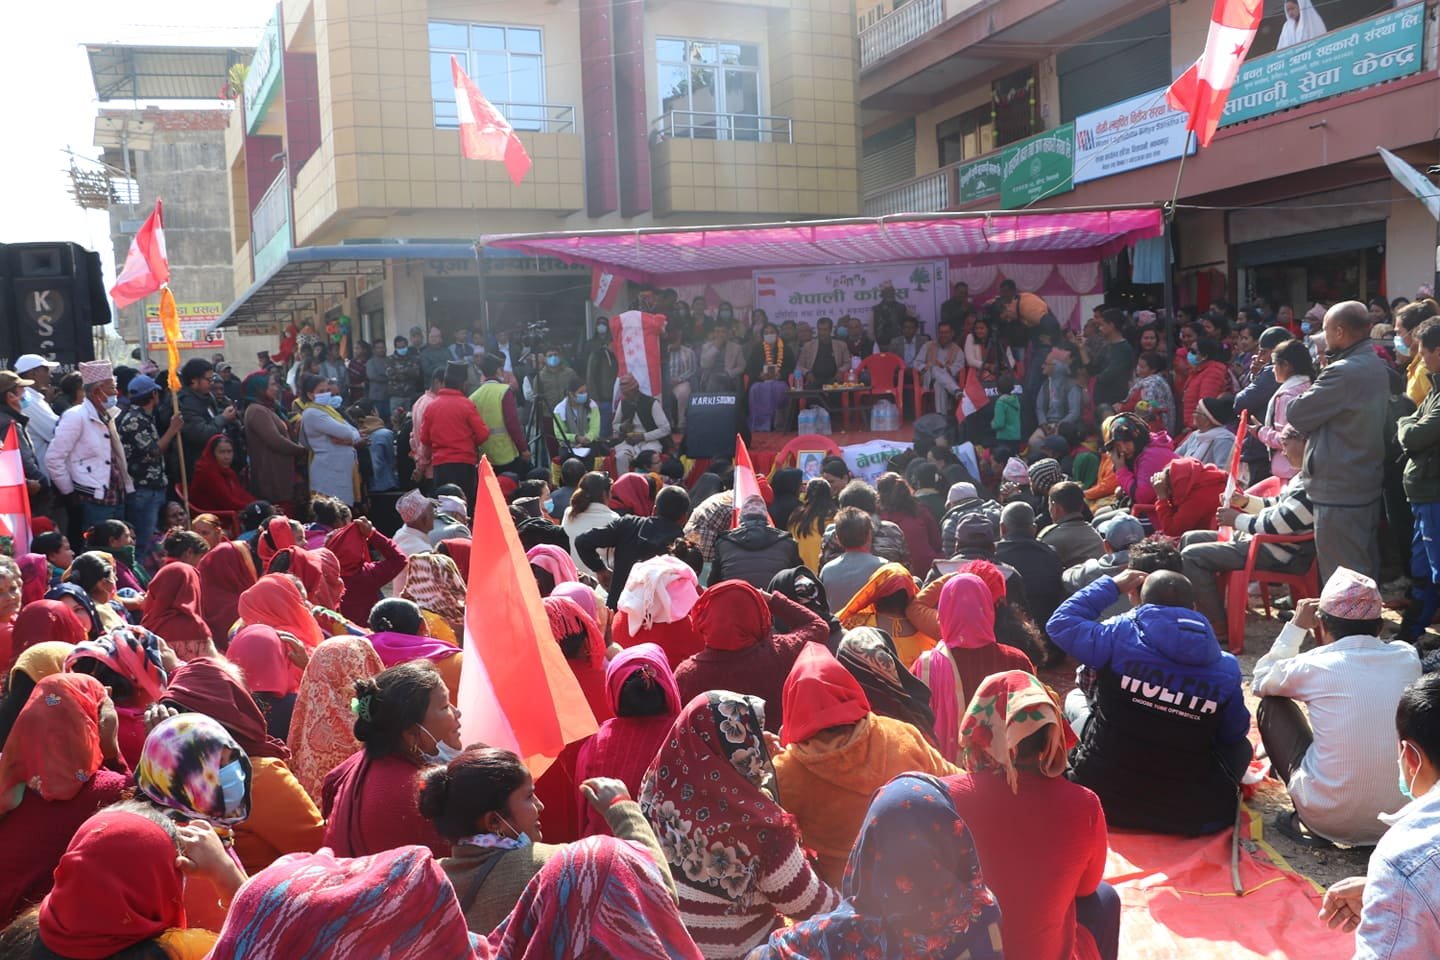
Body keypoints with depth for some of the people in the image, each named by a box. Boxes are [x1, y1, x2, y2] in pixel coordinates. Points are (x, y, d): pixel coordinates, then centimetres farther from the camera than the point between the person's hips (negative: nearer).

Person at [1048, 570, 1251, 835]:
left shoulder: (1119, 637, -13)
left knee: (1075, 697, 25)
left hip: (1105, 798, -1)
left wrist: (1112, 586, 12)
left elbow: (1060, 623, 3)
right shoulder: (1226, 668, -7)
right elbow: (1235, 733, 7)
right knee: (1240, 744, 30)